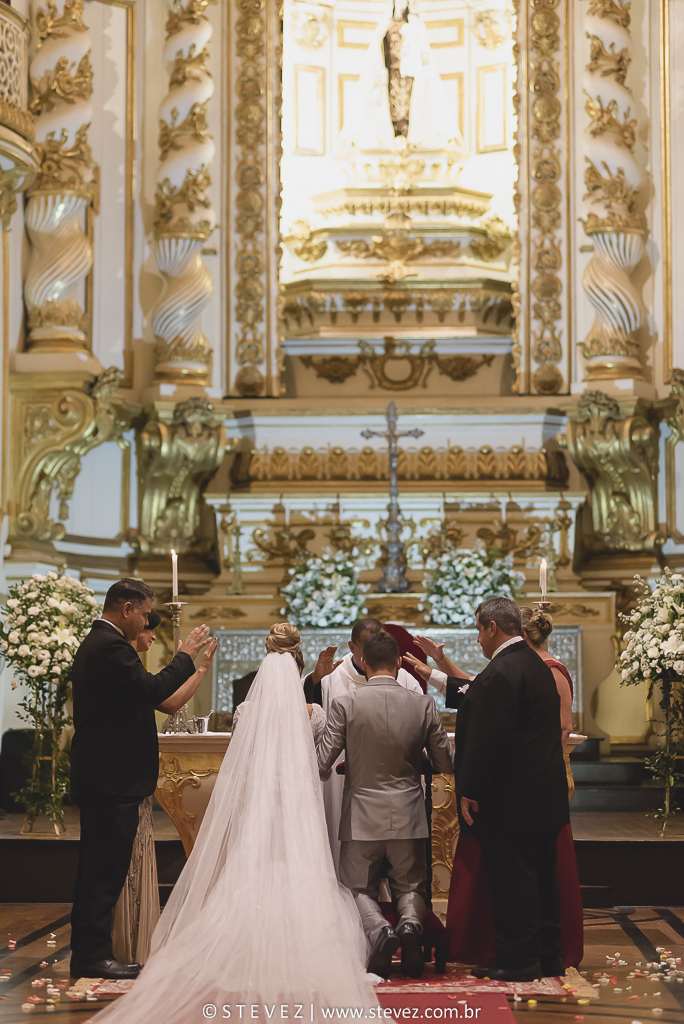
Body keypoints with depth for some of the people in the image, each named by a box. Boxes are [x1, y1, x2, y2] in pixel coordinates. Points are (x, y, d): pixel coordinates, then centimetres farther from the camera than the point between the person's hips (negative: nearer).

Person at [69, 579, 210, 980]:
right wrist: (186, 656, -11)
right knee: (107, 868, -7)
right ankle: (94, 955, -5)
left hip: (99, 778, 11)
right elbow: (151, 690, -23)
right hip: (113, 780, -11)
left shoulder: (96, 643, 19)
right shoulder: (111, 646, -15)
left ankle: (88, 954, 19)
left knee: (98, 868, 14)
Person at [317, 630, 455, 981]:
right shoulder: (423, 704, -5)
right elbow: (446, 764, 2)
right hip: (408, 818, 2)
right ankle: (410, 923, -13)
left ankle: (379, 930, -17)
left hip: (362, 817, -1)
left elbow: (321, 764, -10)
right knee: (410, 885, 20)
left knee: (360, 889, 14)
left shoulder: (345, 704, -11)